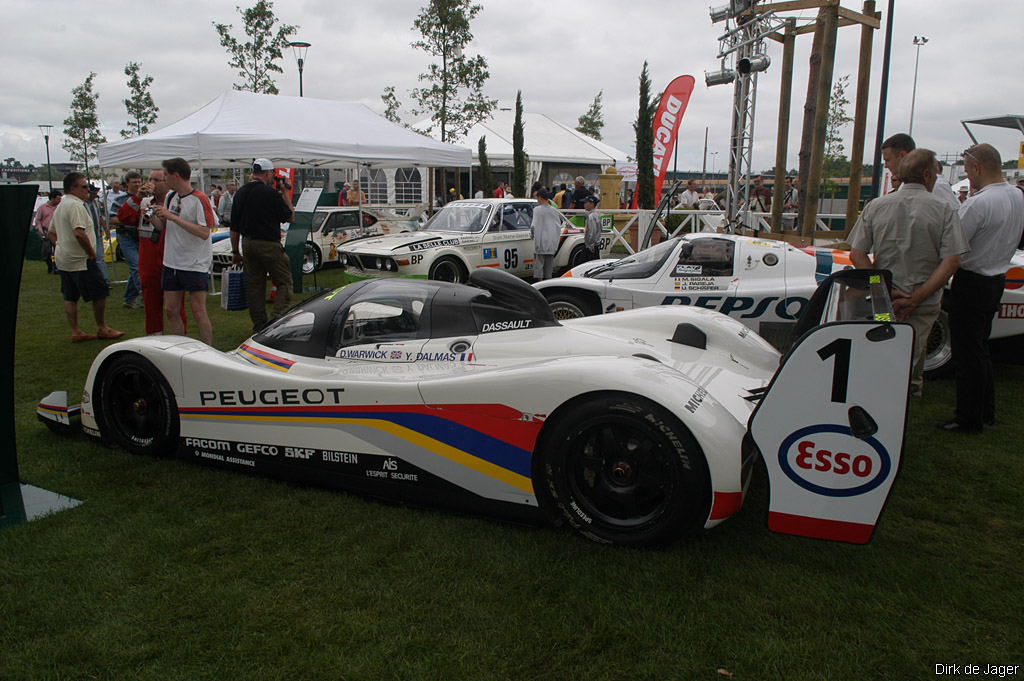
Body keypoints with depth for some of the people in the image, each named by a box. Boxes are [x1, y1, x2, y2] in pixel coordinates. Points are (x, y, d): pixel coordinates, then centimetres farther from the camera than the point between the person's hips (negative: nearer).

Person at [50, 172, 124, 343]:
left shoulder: (61, 206, 17)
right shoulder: (75, 205, -17)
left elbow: (51, 232, 26)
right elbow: (79, 233, -28)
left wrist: (61, 246, 18)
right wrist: (91, 252, -19)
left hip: (63, 260, 11)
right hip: (80, 260, -10)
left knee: (70, 297, 11)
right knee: (100, 293, -1)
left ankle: (75, 332, 15)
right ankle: (102, 329, 8)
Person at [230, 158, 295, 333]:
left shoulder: (240, 193, 7)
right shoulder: (271, 194, -13)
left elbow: (234, 227, 11)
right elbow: (290, 217, -2)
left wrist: (235, 251, 18)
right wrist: (285, 194, 7)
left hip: (248, 244, 6)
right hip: (268, 243, -6)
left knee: (254, 286, 11)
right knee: (284, 282, 2)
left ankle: (259, 328, 15)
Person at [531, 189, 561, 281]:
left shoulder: (537, 209, -9)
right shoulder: (554, 210, 8)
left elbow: (534, 225, -12)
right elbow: (559, 225, 11)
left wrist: (532, 235, 5)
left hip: (541, 240, -5)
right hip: (552, 242, 5)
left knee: (539, 261, -1)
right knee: (549, 262, 10)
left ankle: (540, 280, -7)